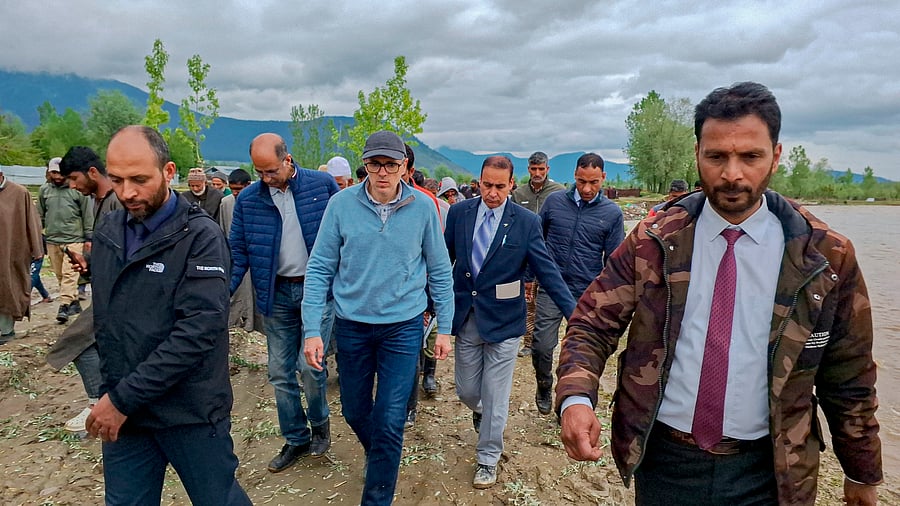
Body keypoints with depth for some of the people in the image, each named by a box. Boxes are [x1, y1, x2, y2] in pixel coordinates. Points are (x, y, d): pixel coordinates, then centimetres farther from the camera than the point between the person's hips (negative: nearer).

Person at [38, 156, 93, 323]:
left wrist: (88, 238, -1)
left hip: (73, 239, -5)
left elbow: (87, 215, -1)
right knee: (60, 275, 10)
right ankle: (74, 303, 21)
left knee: (69, 274, -11)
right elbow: (40, 215, 16)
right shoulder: (44, 190, 8)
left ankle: (64, 306, -10)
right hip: (52, 240, 5)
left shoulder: (77, 190, -4)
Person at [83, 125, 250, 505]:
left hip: (190, 411, -5)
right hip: (118, 410, 5)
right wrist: (110, 392, 7)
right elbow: (104, 316, 14)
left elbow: (198, 330, -22)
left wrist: (124, 398, -19)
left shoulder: (201, 237, -14)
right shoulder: (108, 231, 5)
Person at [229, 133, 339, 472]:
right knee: (280, 373, 9)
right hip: (276, 294, 4)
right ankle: (296, 439, 27)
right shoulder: (247, 199, 0)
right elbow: (238, 252, 2)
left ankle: (320, 424, 23)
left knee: (309, 365, -7)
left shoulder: (322, 185, -7)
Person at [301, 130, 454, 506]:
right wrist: (312, 330, -8)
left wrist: (444, 327, 1)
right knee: (355, 412, 18)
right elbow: (320, 268, -3)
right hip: (351, 324, 2)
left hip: (403, 325, -1)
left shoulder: (423, 206, -7)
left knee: (389, 421, 0)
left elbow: (439, 270, 1)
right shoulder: (341, 204, -8)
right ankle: (376, 455, 51)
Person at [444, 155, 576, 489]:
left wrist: (574, 313, -16)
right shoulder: (459, 213, -1)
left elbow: (547, 271, -9)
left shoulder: (526, 221, -9)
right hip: (465, 319, 3)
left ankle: (488, 460, 28)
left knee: (495, 398, 7)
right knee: (466, 391, 15)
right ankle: (481, 412, 52)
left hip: (503, 321, -2)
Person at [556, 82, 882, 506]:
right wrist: (576, 397, -26)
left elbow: (848, 377, 2)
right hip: (662, 459, 1)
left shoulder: (827, 256, -7)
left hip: (765, 471, 0)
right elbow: (591, 324, -8)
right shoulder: (652, 243, -8)